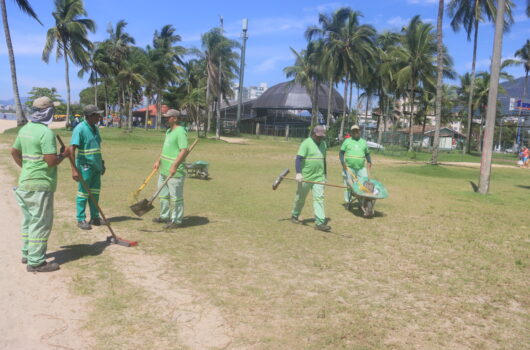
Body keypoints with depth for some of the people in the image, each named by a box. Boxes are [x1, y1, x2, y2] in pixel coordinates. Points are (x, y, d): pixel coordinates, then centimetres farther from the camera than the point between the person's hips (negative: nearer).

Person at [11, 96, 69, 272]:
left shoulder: (25, 129, 10)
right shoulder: (46, 132, -18)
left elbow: (14, 152, 19)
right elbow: (51, 161, -22)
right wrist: (64, 155, -5)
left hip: (24, 182, 9)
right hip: (40, 185, -9)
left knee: (29, 220, 20)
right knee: (41, 223, -2)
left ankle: (27, 253, 32)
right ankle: (36, 262, 4)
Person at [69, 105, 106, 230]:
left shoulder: (95, 128, 10)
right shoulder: (80, 128, -15)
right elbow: (72, 149, -21)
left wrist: (101, 163, 22)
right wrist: (74, 169, -27)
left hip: (96, 166, 8)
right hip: (85, 166, -8)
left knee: (95, 192, 13)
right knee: (83, 193, 1)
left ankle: (95, 217, 23)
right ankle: (81, 220, 10)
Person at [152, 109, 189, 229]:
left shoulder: (180, 132, -16)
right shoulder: (169, 131, 15)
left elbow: (184, 151, -24)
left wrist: (174, 166, -27)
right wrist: (158, 161, 17)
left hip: (175, 171, -10)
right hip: (164, 170, 10)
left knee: (176, 196, -1)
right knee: (163, 194, 20)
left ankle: (176, 220, 10)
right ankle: (165, 216, 34)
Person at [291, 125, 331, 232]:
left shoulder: (323, 144, 11)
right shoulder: (306, 143, -10)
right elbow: (298, 158, -17)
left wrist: (324, 174, 21)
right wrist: (298, 173, -27)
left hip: (319, 177, 5)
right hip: (305, 177, -5)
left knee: (319, 198, -5)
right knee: (300, 198, 10)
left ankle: (319, 222, -8)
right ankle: (294, 215, 32)